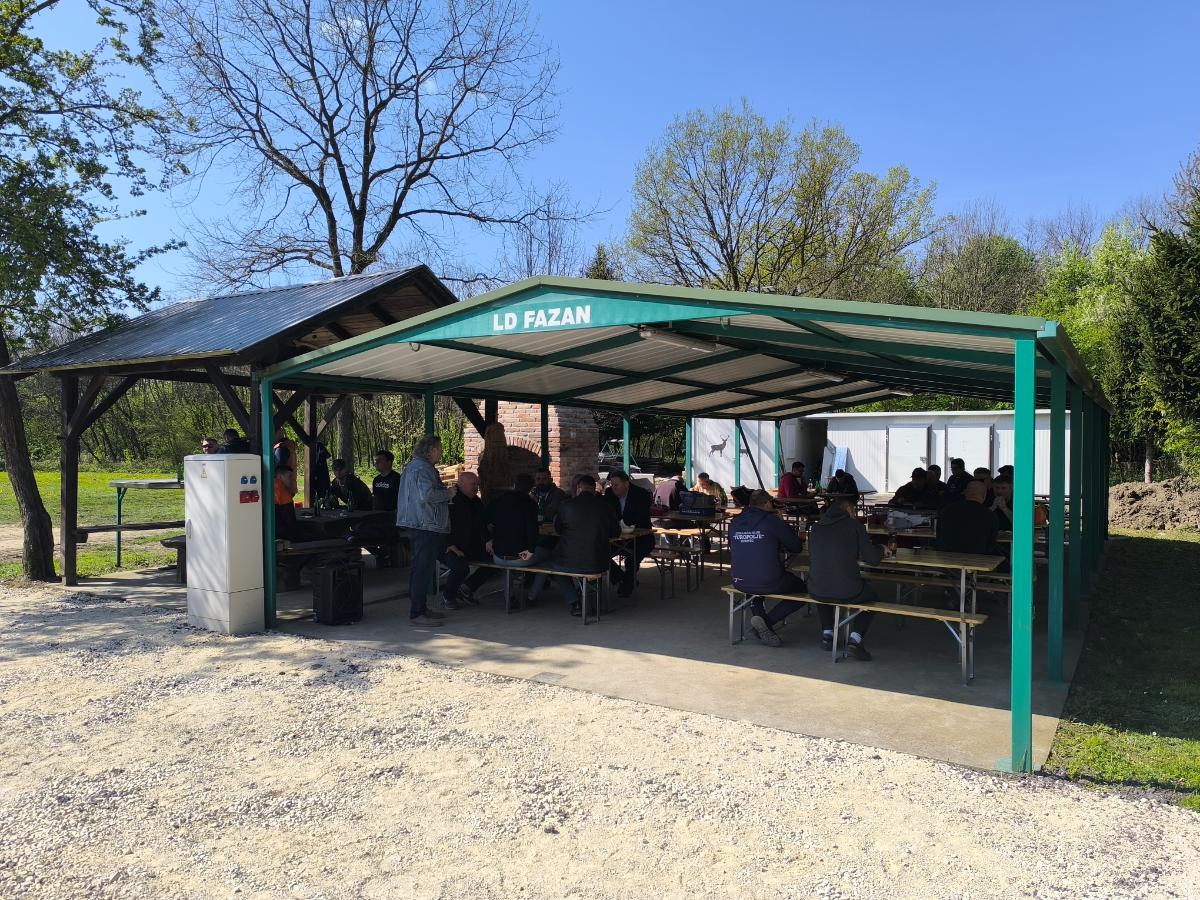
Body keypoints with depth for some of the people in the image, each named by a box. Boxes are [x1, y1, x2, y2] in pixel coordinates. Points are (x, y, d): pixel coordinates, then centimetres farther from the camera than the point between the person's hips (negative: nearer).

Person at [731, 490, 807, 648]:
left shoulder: (734, 523, 5)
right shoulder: (772, 521, -9)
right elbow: (796, 547, -2)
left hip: (740, 583, 5)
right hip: (769, 583, -5)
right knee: (801, 589, 19)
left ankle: (759, 615, 18)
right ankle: (767, 621, 3)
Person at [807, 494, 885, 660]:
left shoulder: (816, 527, 10)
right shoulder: (855, 525, -1)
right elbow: (871, 559, 0)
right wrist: (879, 549, 25)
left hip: (816, 591, 4)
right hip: (847, 591, -4)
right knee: (871, 595, 28)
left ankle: (827, 634, 31)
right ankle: (855, 638, 10)